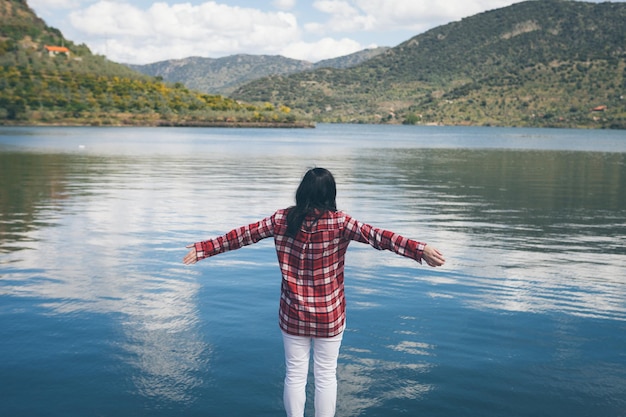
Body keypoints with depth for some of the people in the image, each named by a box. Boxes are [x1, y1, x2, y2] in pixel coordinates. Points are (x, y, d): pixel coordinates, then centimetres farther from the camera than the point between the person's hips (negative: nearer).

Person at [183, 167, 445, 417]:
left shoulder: (283, 219, -6)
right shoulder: (339, 222, -14)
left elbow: (242, 235, 0)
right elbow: (376, 236, -25)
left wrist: (204, 249, 10)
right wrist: (420, 250, -32)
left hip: (293, 313, 2)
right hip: (329, 314, -1)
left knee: (295, 375, 14)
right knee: (326, 376, 13)